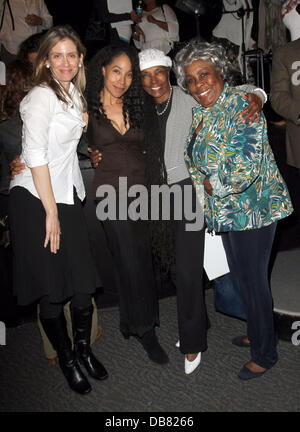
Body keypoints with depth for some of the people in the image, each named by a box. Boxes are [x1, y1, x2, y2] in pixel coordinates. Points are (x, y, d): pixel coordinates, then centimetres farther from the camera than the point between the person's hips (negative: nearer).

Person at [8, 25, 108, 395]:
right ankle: (67, 360, 26)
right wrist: (50, 212, -16)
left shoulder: (73, 93, 14)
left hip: (67, 197, 7)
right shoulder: (41, 96, -12)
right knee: (52, 290, 4)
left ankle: (84, 350, 33)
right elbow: (35, 155, -17)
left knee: (84, 282, 9)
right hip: (36, 201, -7)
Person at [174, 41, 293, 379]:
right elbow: (194, 161, 21)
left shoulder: (243, 106, -17)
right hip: (227, 211, 8)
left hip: (252, 208, -8)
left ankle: (265, 354, 24)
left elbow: (247, 168, -26)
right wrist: (207, 184, 4)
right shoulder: (200, 114, 9)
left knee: (254, 281, 3)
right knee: (240, 277, 20)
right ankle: (257, 334, 43)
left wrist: (211, 184, -14)